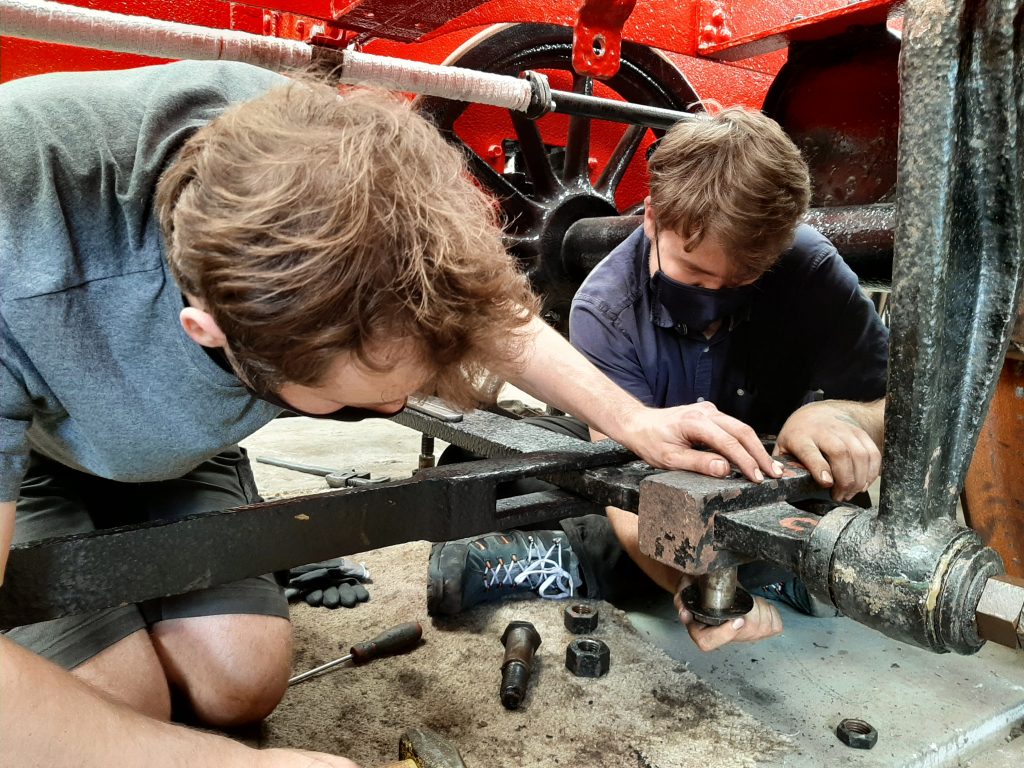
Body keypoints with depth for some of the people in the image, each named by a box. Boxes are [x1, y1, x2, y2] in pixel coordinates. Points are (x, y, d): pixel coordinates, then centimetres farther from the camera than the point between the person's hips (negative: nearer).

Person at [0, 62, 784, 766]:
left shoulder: (318, 145, -31)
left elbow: (480, 297, -12)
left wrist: (632, 420, -17)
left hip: (173, 448, 3)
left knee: (241, 681, -10)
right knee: (124, 704, -19)